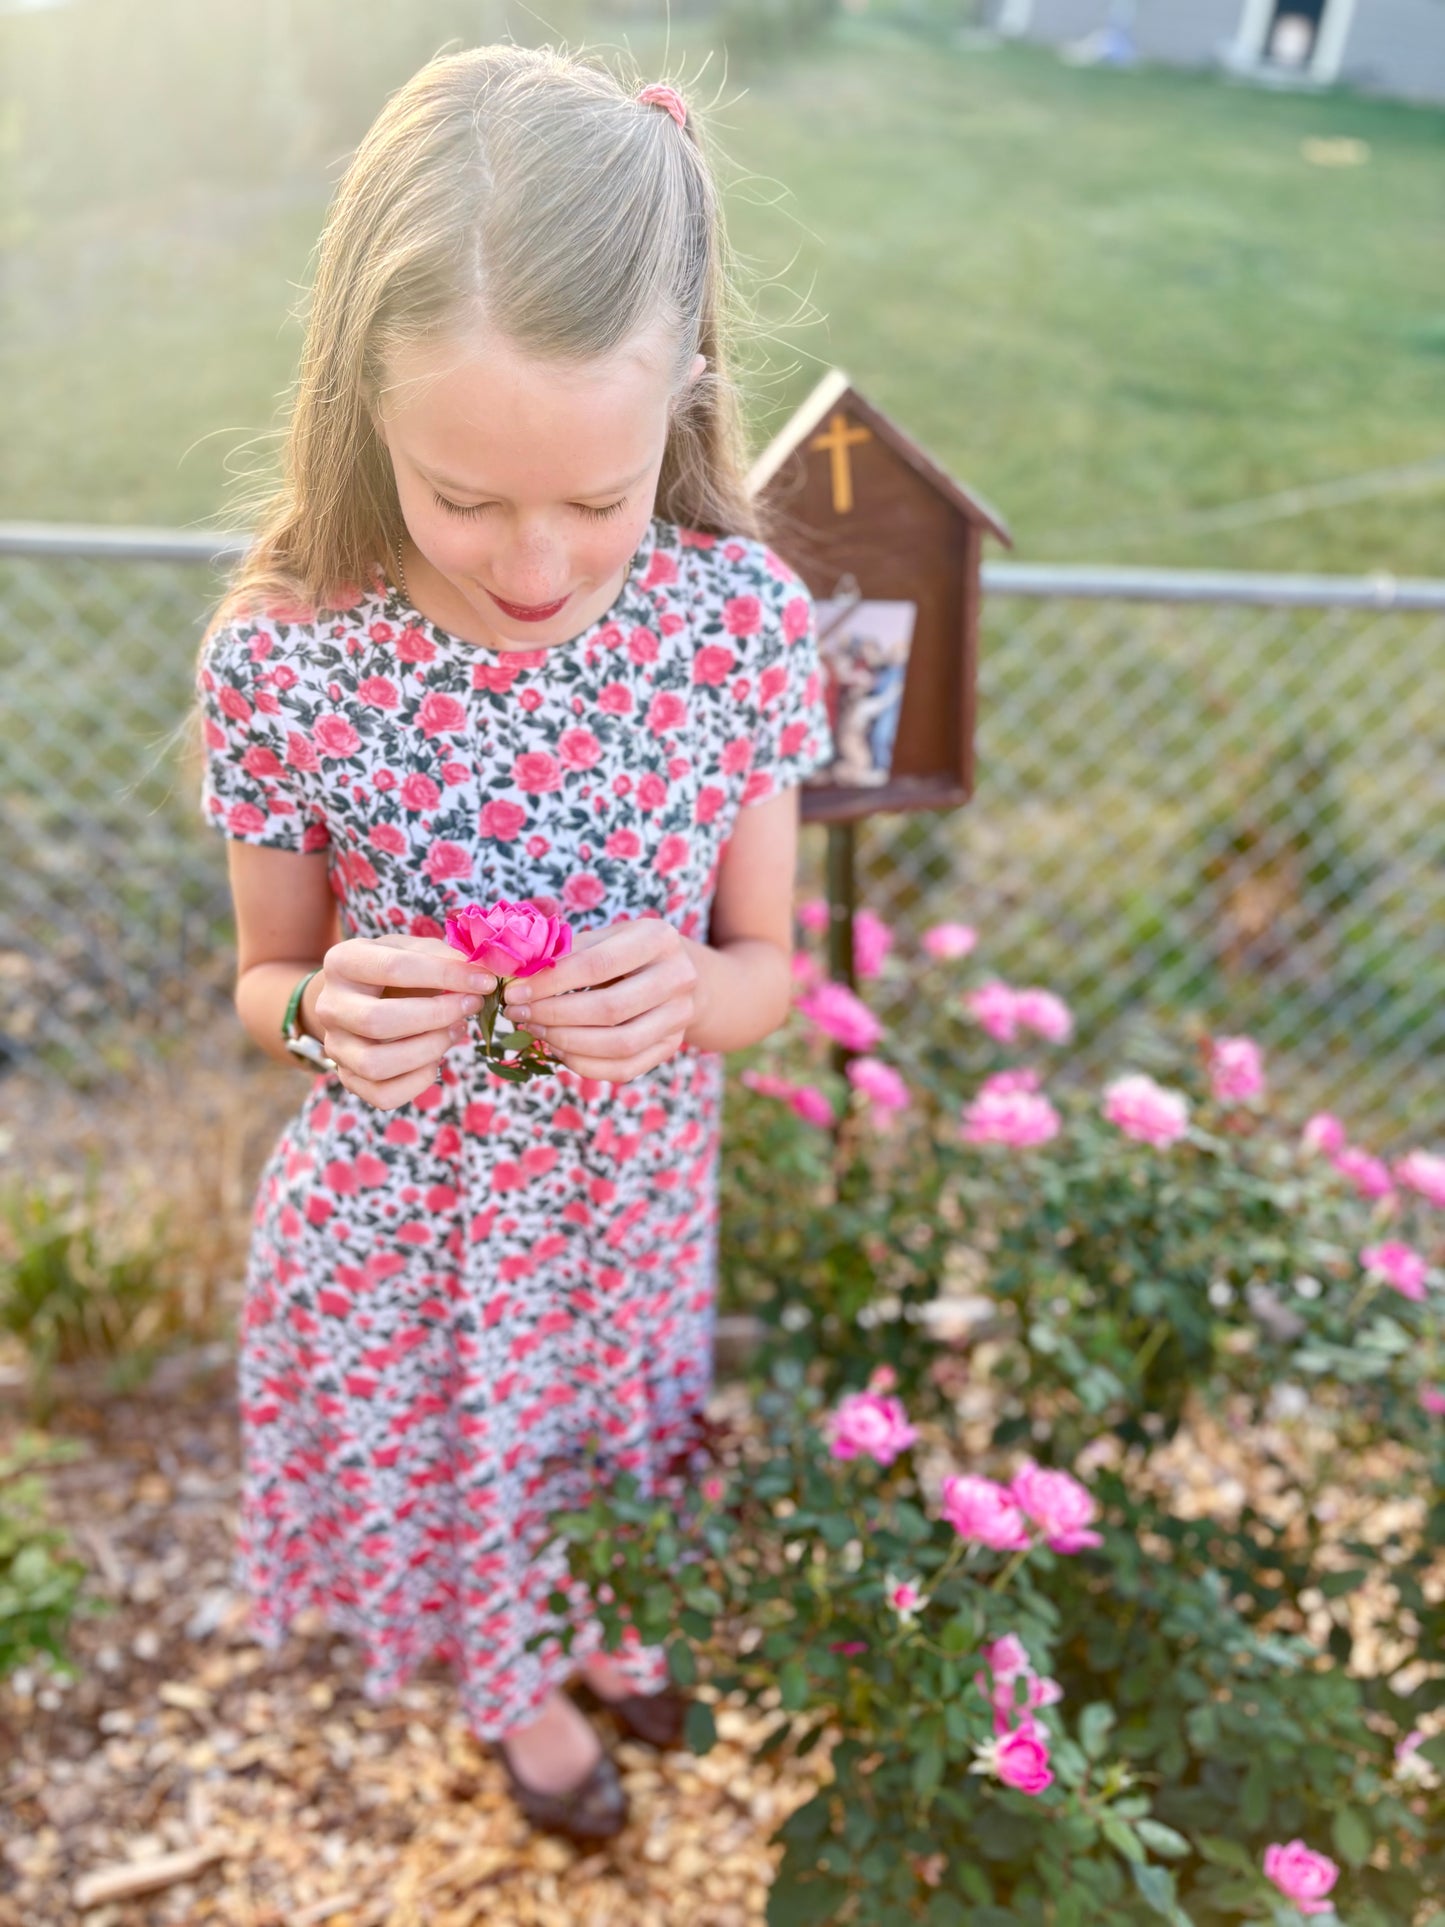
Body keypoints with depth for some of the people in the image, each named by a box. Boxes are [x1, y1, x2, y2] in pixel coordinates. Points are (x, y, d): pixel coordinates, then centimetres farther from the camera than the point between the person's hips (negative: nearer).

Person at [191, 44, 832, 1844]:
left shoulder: (742, 620, -21)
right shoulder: (281, 658, -25)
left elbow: (764, 966, -9)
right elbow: (265, 978, -8)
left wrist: (681, 992, -31)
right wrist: (322, 1009, -31)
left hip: (628, 1201, 2)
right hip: (399, 1223, -1)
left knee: (606, 1434, 31)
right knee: (441, 1461, 27)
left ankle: (589, 1610, 68)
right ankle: (509, 1670, 64)